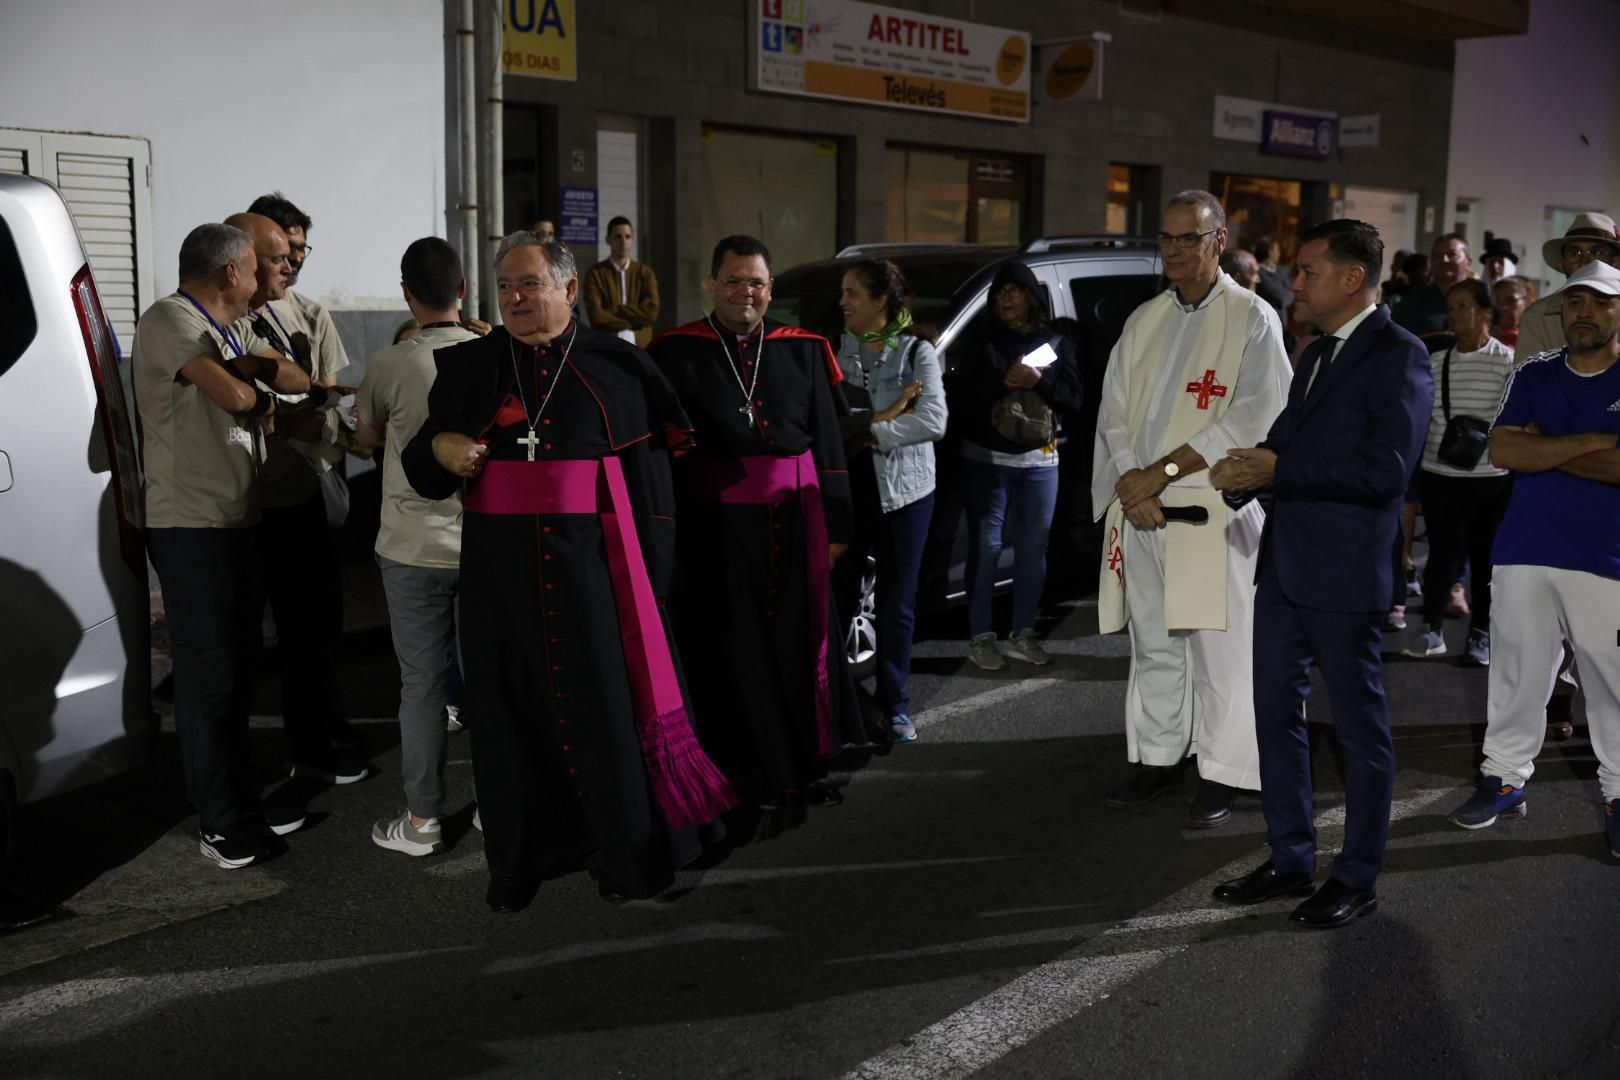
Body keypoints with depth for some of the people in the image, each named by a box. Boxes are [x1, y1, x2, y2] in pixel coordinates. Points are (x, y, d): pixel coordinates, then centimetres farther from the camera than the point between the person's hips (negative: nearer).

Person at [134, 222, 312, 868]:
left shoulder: (227, 329, 19)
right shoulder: (168, 321, -11)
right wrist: (257, 391, -2)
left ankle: (237, 801, 26)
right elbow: (233, 393, -22)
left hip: (234, 522, 10)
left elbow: (297, 380, 15)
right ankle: (221, 824, 3)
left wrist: (255, 368, -5)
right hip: (190, 525, -10)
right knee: (209, 671, -5)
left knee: (239, 666, 15)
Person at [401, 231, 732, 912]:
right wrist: (439, 446, -13)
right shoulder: (468, 367, 9)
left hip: (592, 558, -2)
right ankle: (520, 856, 23)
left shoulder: (615, 366, 2)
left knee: (606, 697, 2)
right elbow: (420, 467, 10)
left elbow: (650, 473, 1)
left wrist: (650, 571, -4)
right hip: (499, 566, 2)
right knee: (511, 705, 7)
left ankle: (628, 850, 20)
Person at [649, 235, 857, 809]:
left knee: (800, 643, 10)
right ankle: (751, 774, 18)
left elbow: (828, 441, 7)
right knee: (733, 650, 5)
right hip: (715, 524, -2)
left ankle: (805, 766, 26)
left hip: (793, 518, 3)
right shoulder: (677, 353, -2)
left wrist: (836, 524, 3)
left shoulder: (803, 350, 6)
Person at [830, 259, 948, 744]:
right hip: (845, 486, 1)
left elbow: (933, 421, -13)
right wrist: (885, 415, -17)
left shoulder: (917, 351, -1)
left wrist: (868, 432, -14)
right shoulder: (836, 349, 4)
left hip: (903, 489, -1)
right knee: (838, 594, 0)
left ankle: (894, 705, 17)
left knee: (897, 601, 6)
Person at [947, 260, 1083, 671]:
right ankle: (980, 637, 5)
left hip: (1039, 461, 3)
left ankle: (1023, 634, 18)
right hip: (986, 460, -3)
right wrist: (1003, 381, -19)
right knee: (985, 547, -2)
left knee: (1033, 548, 7)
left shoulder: (1057, 343, 10)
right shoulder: (978, 340, 3)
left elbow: (1073, 397, 1)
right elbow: (960, 395, -7)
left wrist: (1039, 380, -15)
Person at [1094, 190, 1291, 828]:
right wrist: (1132, 485, -7)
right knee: (1153, 647, 12)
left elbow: (1251, 421, -12)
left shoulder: (1252, 319, -2)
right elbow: (1114, 412, 11)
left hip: (1214, 512, -5)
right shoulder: (1144, 322, 15)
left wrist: (1162, 472, -15)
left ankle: (1220, 777, 9)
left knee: (1216, 652, -1)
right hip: (1140, 511, 5)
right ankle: (1158, 760, 24)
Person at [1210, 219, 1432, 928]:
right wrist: (1248, 471, -2)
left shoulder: (1398, 356, -11)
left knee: (1360, 728, 5)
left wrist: (1278, 469, -18)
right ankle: (1290, 861, 26)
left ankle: (1357, 878, 17)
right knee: (1276, 714, 13)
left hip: (1344, 573, -9)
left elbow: (1385, 470, -21)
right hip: (1284, 563, 9)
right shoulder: (1317, 354, 17)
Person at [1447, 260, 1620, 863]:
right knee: (1516, 674, 9)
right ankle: (1506, 778, 20)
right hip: (1525, 551, 3)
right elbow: (1502, 451, -5)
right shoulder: (1535, 375, 9)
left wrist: (1542, 448, -12)